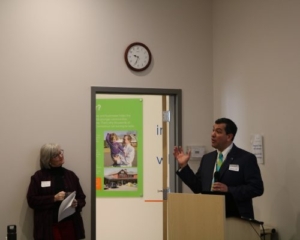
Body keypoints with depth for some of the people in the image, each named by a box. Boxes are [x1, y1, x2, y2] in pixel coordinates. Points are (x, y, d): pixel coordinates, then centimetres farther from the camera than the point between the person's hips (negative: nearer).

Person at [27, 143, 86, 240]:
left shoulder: (70, 175, 13)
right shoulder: (38, 176, 3)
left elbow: (82, 198, 16)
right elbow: (31, 200, -4)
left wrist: (77, 203, -8)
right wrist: (54, 198, -14)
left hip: (70, 225, 3)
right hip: (49, 227, -3)